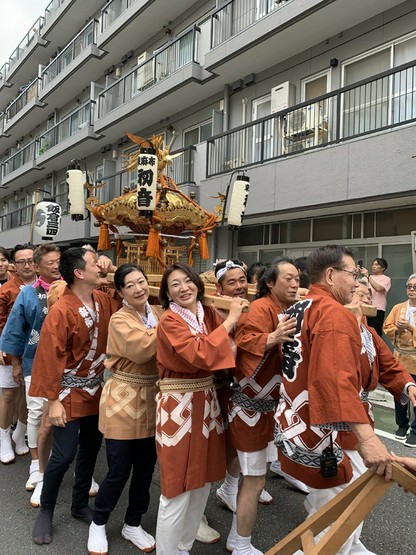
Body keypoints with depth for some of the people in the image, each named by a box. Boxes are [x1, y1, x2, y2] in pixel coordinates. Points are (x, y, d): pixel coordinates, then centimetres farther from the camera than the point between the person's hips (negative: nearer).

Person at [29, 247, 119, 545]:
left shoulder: (104, 301, -3)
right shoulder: (61, 311, -21)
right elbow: (50, 358, -18)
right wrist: (53, 401, -16)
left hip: (96, 390, 6)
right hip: (70, 394, -6)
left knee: (90, 449, 16)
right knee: (63, 455, 2)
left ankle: (80, 504, 37)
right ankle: (46, 511, 28)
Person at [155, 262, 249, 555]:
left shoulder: (209, 314, 5)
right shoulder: (169, 321, -15)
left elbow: (231, 345, -1)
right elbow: (201, 354, -28)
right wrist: (230, 319, -21)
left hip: (207, 402, 7)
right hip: (179, 406, -7)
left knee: (203, 482, 19)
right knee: (178, 488, 4)